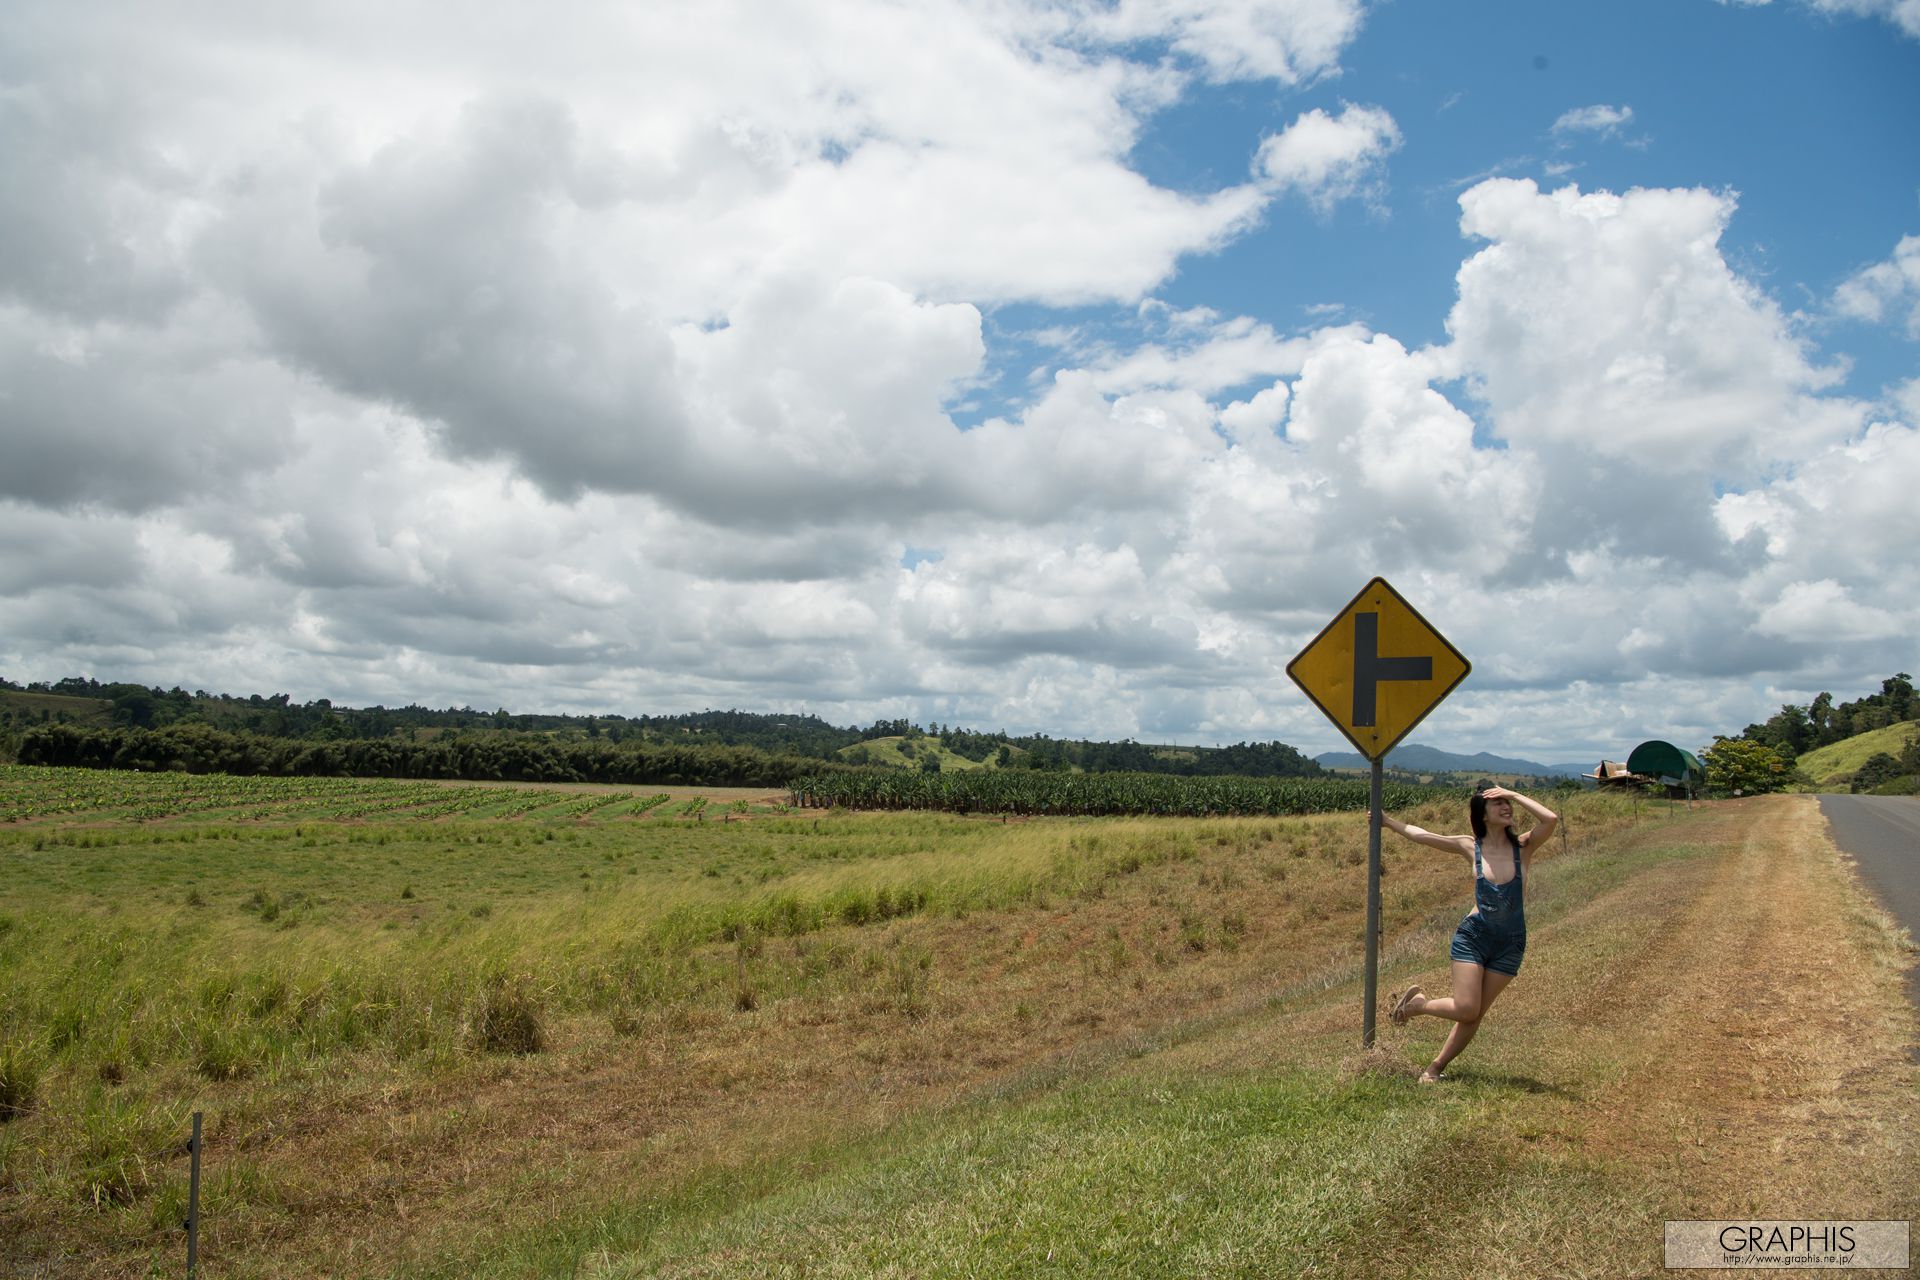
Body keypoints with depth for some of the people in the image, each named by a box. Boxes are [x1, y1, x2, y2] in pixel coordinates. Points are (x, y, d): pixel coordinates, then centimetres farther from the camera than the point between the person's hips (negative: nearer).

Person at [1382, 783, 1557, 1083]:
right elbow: (1420, 835, 7)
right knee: (1465, 1010, -9)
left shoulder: (1524, 847, -5)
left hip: (1510, 945, 1)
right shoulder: (1471, 847, -3)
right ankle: (1415, 1002, 18)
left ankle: (1436, 1066, 19)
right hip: (1473, 937, -1)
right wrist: (1387, 820, 15)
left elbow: (1551, 819, -24)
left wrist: (1514, 795, -15)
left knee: (1474, 1014, 4)